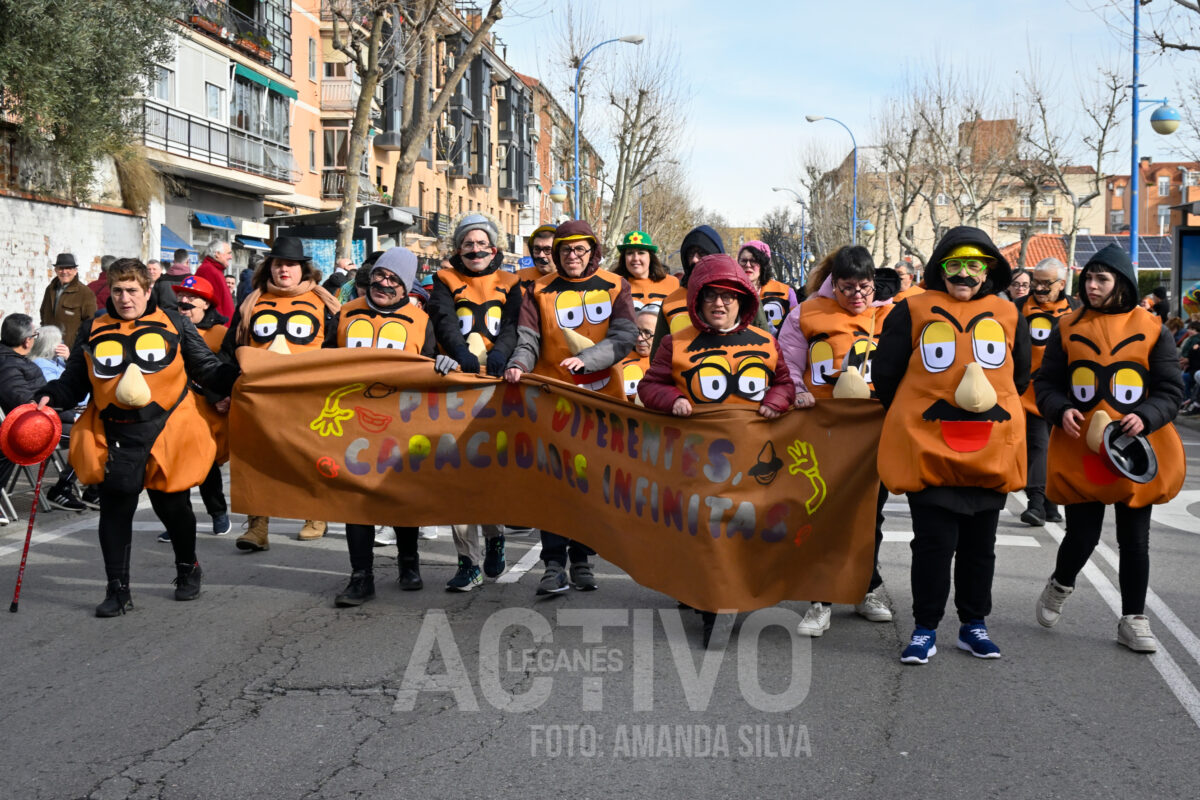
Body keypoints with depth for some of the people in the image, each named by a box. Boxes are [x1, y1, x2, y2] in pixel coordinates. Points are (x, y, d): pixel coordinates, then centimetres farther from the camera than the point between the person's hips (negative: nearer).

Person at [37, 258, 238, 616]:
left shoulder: (174, 324, 4)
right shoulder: (93, 332, 9)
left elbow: (209, 368, 6)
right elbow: (74, 381, 12)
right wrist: (51, 397, -5)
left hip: (166, 432, -1)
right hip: (114, 438, 1)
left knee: (173, 506, 8)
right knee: (115, 510, -2)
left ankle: (187, 569, 33)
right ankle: (117, 589, 9)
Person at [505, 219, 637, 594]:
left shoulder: (614, 287, 5)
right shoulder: (540, 291, 5)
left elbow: (624, 337, -6)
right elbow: (528, 340, -3)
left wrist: (585, 359, -22)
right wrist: (518, 364, -25)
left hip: (601, 395, 1)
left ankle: (581, 560, 18)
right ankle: (554, 564, -1)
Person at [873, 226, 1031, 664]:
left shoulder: (1008, 315, 11)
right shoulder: (913, 311, 1)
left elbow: (1020, 377, 20)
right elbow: (884, 372, 5)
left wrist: (992, 405, 11)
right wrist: (911, 418, 9)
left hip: (991, 448, 3)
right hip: (928, 447, -3)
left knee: (980, 542, 12)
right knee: (933, 541, -2)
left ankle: (974, 625, 25)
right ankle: (925, 629, 10)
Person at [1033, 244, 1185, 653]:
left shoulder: (1151, 331, 1)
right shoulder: (1068, 328, 4)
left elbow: (1171, 389, 2)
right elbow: (1046, 381, 7)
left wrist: (1146, 416, -17)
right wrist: (1061, 410, -14)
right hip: (1080, 450, 0)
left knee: (1135, 540, 7)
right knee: (1082, 535, 1)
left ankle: (1133, 620, 22)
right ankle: (1060, 585, 33)